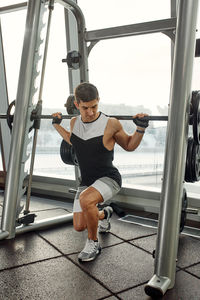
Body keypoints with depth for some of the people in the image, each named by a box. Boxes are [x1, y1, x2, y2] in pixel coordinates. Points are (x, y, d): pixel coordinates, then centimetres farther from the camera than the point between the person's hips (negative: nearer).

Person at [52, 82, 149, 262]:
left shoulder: (111, 124, -18)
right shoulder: (74, 122, -3)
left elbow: (129, 146, -3)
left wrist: (141, 128, -18)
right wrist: (57, 125, 18)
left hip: (109, 179, -6)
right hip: (86, 181, 6)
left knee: (86, 199, -37)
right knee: (79, 226, 10)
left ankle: (93, 243, -9)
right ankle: (104, 215, 45)